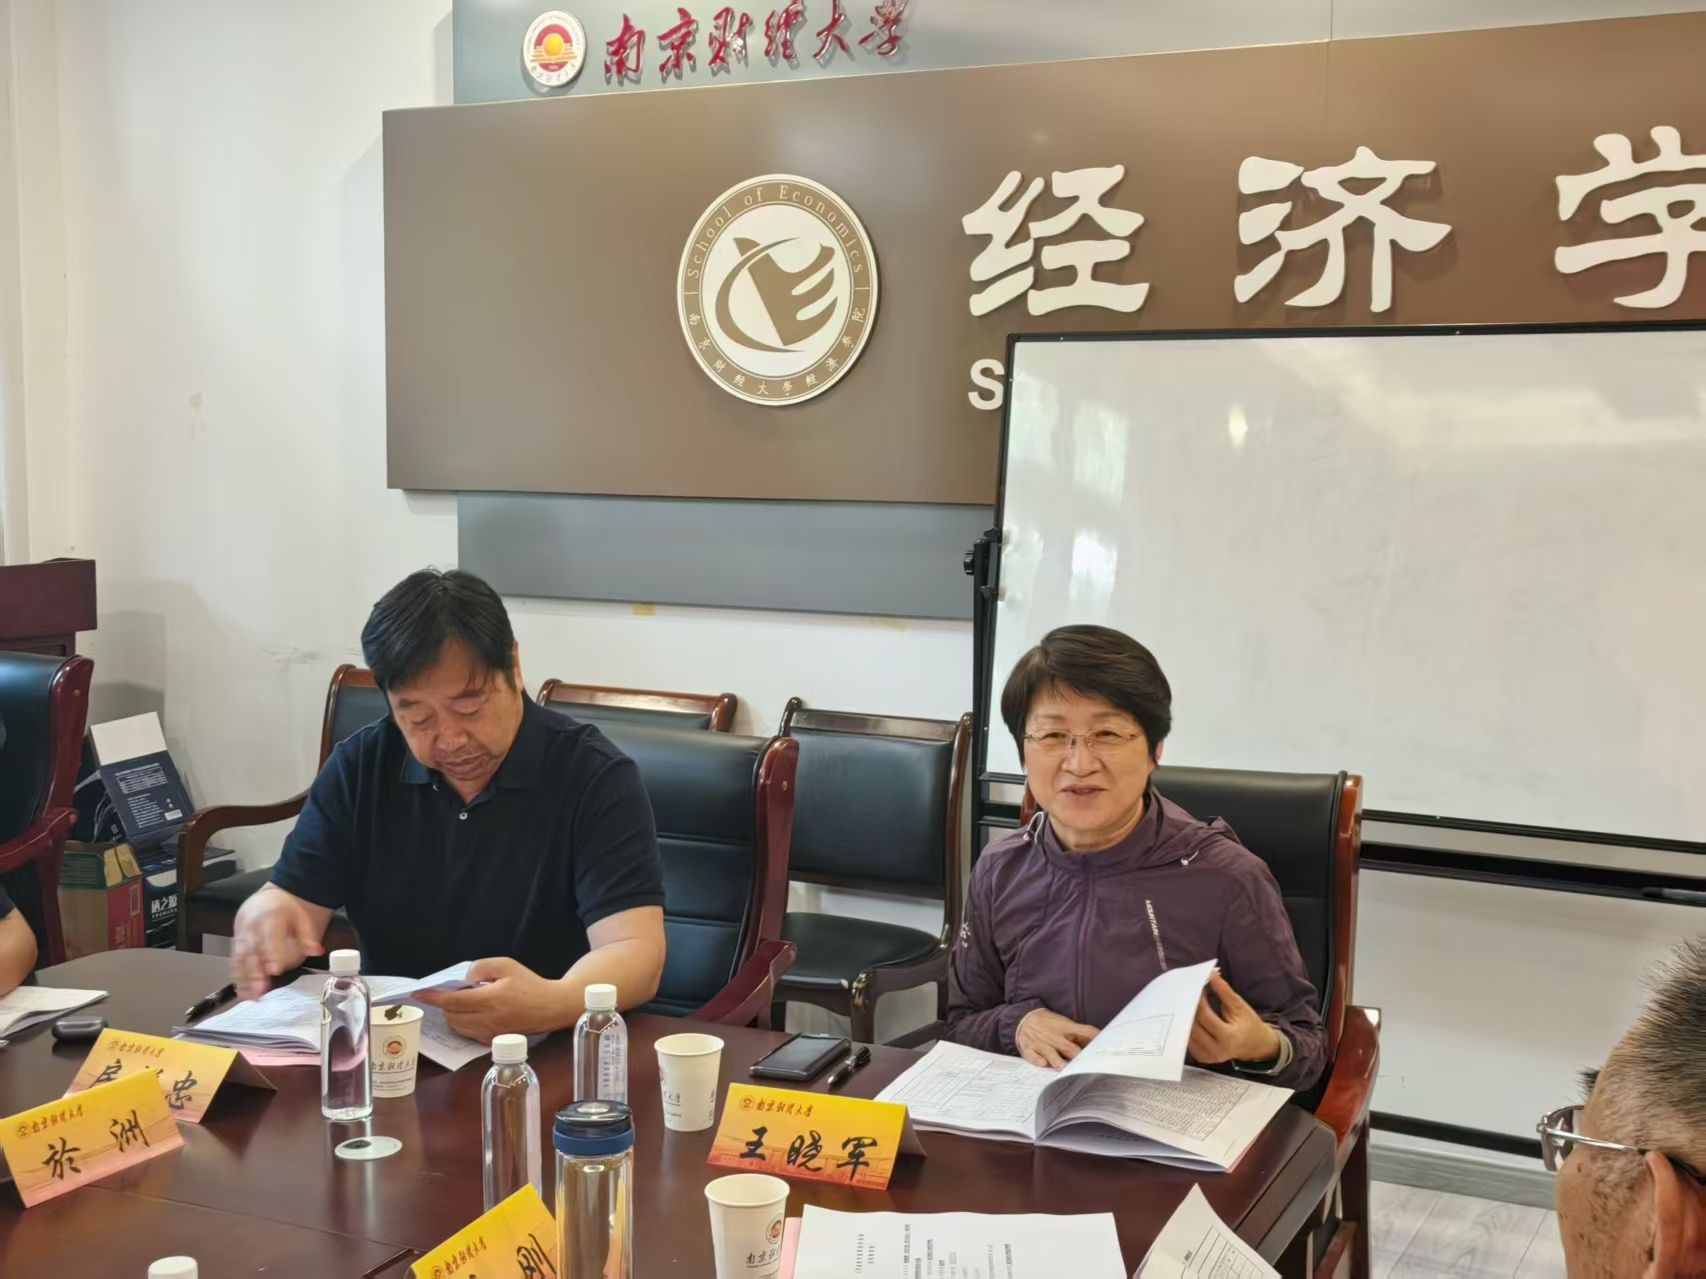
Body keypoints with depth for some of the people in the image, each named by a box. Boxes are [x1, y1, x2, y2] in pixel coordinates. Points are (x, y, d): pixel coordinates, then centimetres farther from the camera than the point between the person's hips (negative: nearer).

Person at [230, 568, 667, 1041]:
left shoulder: (596, 777, -10)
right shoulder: (358, 766, 2)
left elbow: (635, 954, -19)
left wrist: (553, 1004, -40)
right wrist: (266, 912, -22)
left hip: (548, 1053, -3)